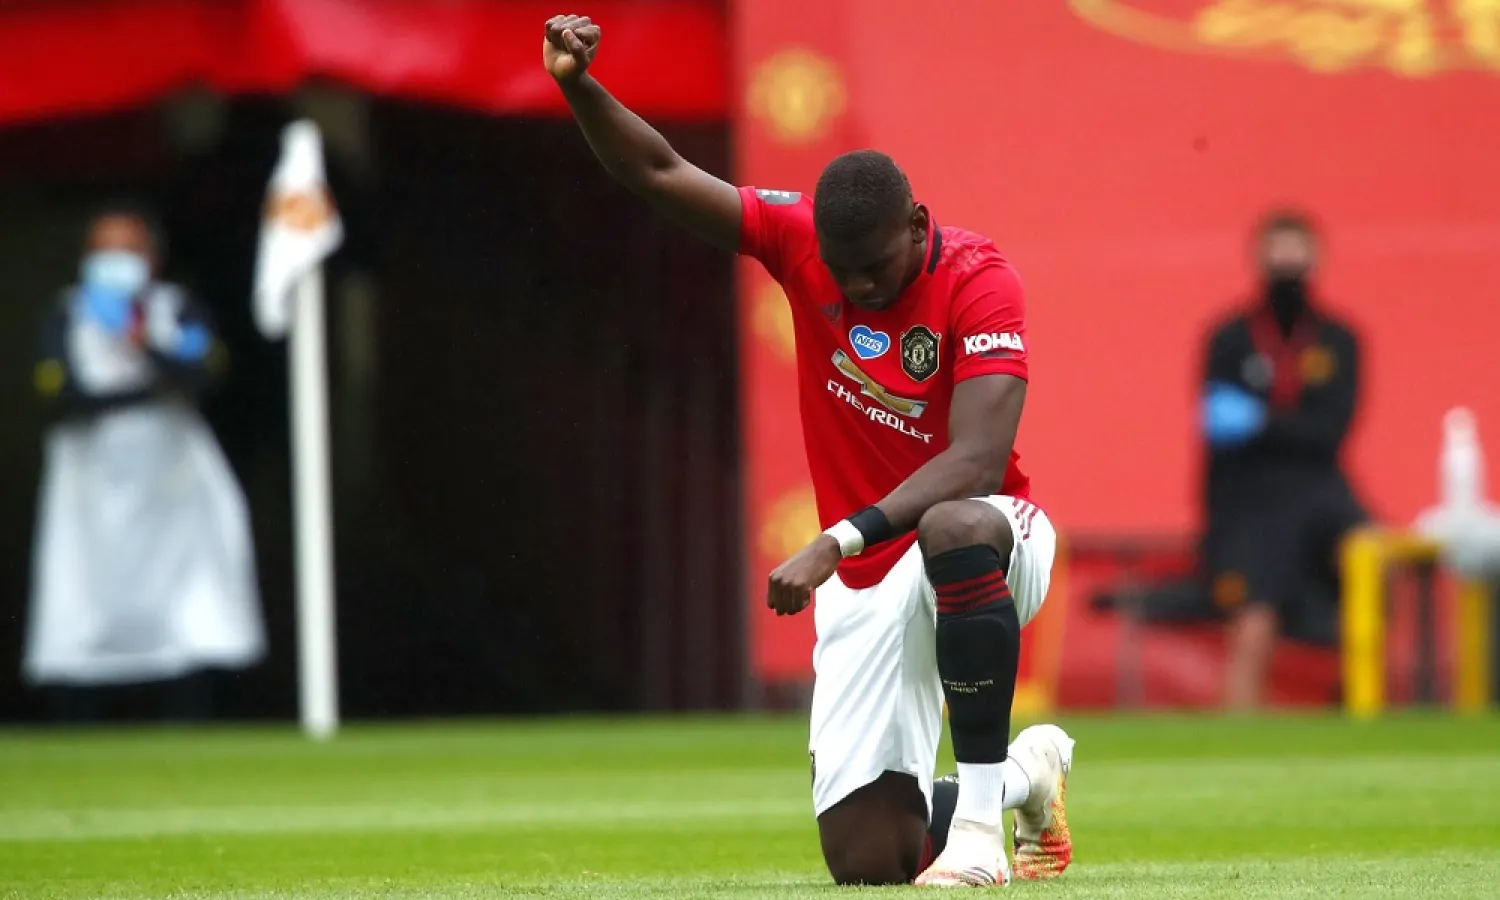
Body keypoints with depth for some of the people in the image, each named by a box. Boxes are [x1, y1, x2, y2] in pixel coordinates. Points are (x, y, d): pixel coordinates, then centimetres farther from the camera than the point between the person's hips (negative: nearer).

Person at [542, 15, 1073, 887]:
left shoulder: (977, 281, -20)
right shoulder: (801, 235, -6)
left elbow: (978, 462, -30)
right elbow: (659, 172, -4)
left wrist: (839, 541, -40)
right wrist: (579, 85, -23)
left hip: (988, 536, -5)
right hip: (864, 585, 5)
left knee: (953, 529, -45)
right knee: (865, 860, -5)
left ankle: (981, 817, -33)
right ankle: (1029, 774, 28)